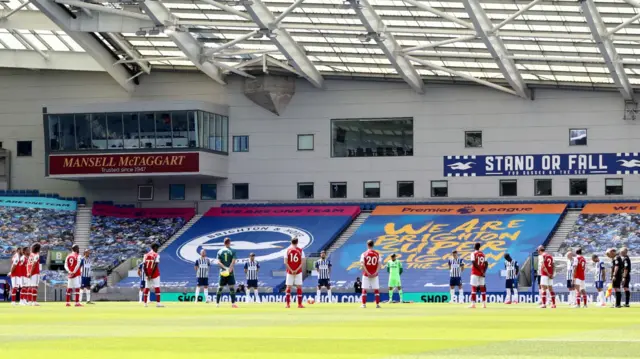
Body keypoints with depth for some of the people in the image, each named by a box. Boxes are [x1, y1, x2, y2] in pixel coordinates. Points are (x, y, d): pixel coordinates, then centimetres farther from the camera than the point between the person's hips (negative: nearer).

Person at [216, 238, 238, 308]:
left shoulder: (220, 251, 7)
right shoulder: (232, 251, -1)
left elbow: (218, 262, -3)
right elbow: (233, 261, -12)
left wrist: (225, 268, -11)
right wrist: (229, 269, -17)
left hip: (222, 272, 3)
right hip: (230, 273, -3)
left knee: (220, 288, 9)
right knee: (232, 287, -2)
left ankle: (217, 303, 11)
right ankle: (233, 303, -10)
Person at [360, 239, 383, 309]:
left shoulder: (364, 254, -3)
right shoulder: (377, 254, 3)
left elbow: (362, 264, -12)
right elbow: (379, 264, -4)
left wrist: (367, 273, -13)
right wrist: (376, 272, -9)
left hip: (366, 274, -2)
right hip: (375, 275, 2)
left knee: (364, 289, 4)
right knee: (376, 289, 7)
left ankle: (364, 304, 0)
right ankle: (377, 304, 3)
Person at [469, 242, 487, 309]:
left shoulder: (473, 253, -6)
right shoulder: (483, 254, 13)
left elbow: (474, 263, -16)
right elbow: (486, 264, 6)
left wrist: (481, 270, -14)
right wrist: (484, 271, -3)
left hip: (475, 273, -5)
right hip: (482, 273, 5)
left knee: (474, 288, -6)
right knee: (482, 287, 9)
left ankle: (473, 303, -12)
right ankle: (484, 303, 8)